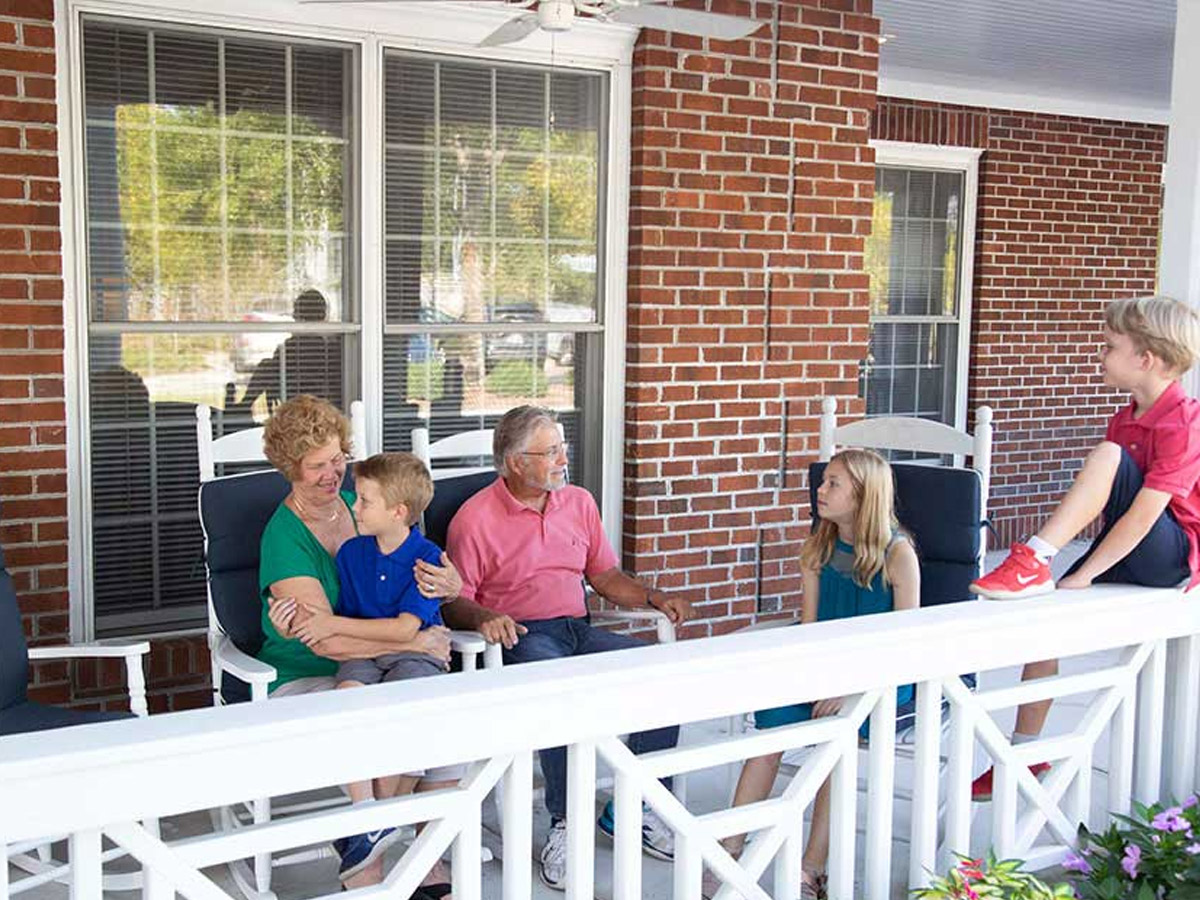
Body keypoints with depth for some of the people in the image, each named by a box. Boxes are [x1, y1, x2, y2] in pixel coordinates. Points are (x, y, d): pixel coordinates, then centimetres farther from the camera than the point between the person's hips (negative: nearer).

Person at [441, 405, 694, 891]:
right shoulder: (474, 518, -2)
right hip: (519, 636, -6)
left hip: (578, 629, 6)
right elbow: (454, 602, -3)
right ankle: (564, 824, -23)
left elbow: (605, 575, 20)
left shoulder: (579, 501, 15)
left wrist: (655, 597, 3)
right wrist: (484, 618, -25)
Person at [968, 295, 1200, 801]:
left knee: (1110, 456, -27)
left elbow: (1143, 514, -25)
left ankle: (1034, 560, -32)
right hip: (1129, 551, 9)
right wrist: (1058, 547, -1)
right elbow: (1094, 503, 12)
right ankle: (1026, 751, 2)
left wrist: (1083, 575, -27)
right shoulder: (1127, 420, 12)